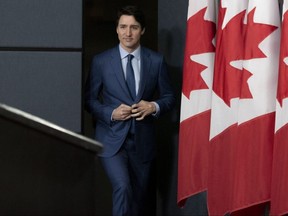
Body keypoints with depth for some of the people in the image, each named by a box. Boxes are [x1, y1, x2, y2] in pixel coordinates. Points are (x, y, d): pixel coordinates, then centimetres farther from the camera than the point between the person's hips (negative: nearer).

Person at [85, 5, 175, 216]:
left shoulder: (156, 61, 1)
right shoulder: (101, 61, -3)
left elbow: (169, 97, 7)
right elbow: (89, 99, 2)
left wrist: (154, 107, -14)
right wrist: (111, 113, -15)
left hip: (143, 139, 3)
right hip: (112, 138, -3)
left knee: (141, 196, 14)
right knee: (123, 187, -22)